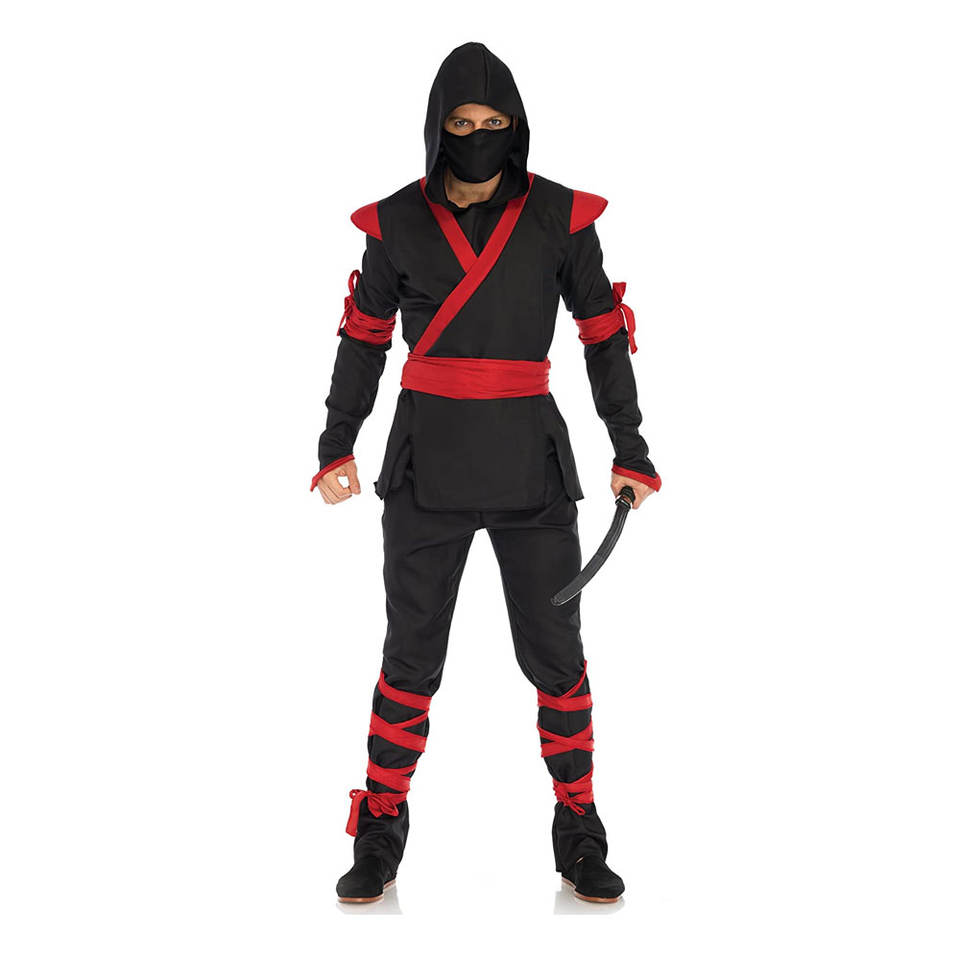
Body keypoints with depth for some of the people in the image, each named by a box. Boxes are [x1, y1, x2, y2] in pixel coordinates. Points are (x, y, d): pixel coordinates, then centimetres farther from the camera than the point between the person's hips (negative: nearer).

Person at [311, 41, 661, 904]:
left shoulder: (559, 216, -3)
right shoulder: (399, 221, -1)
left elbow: (604, 332, 3)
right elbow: (365, 334, 10)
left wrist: (630, 450, 1)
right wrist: (337, 444, 7)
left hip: (531, 463, 0)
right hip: (428, 462, 0)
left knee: (555, 655, 3)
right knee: (412, 659, 2)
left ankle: (579, 841, 19)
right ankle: (380, 841, 18)